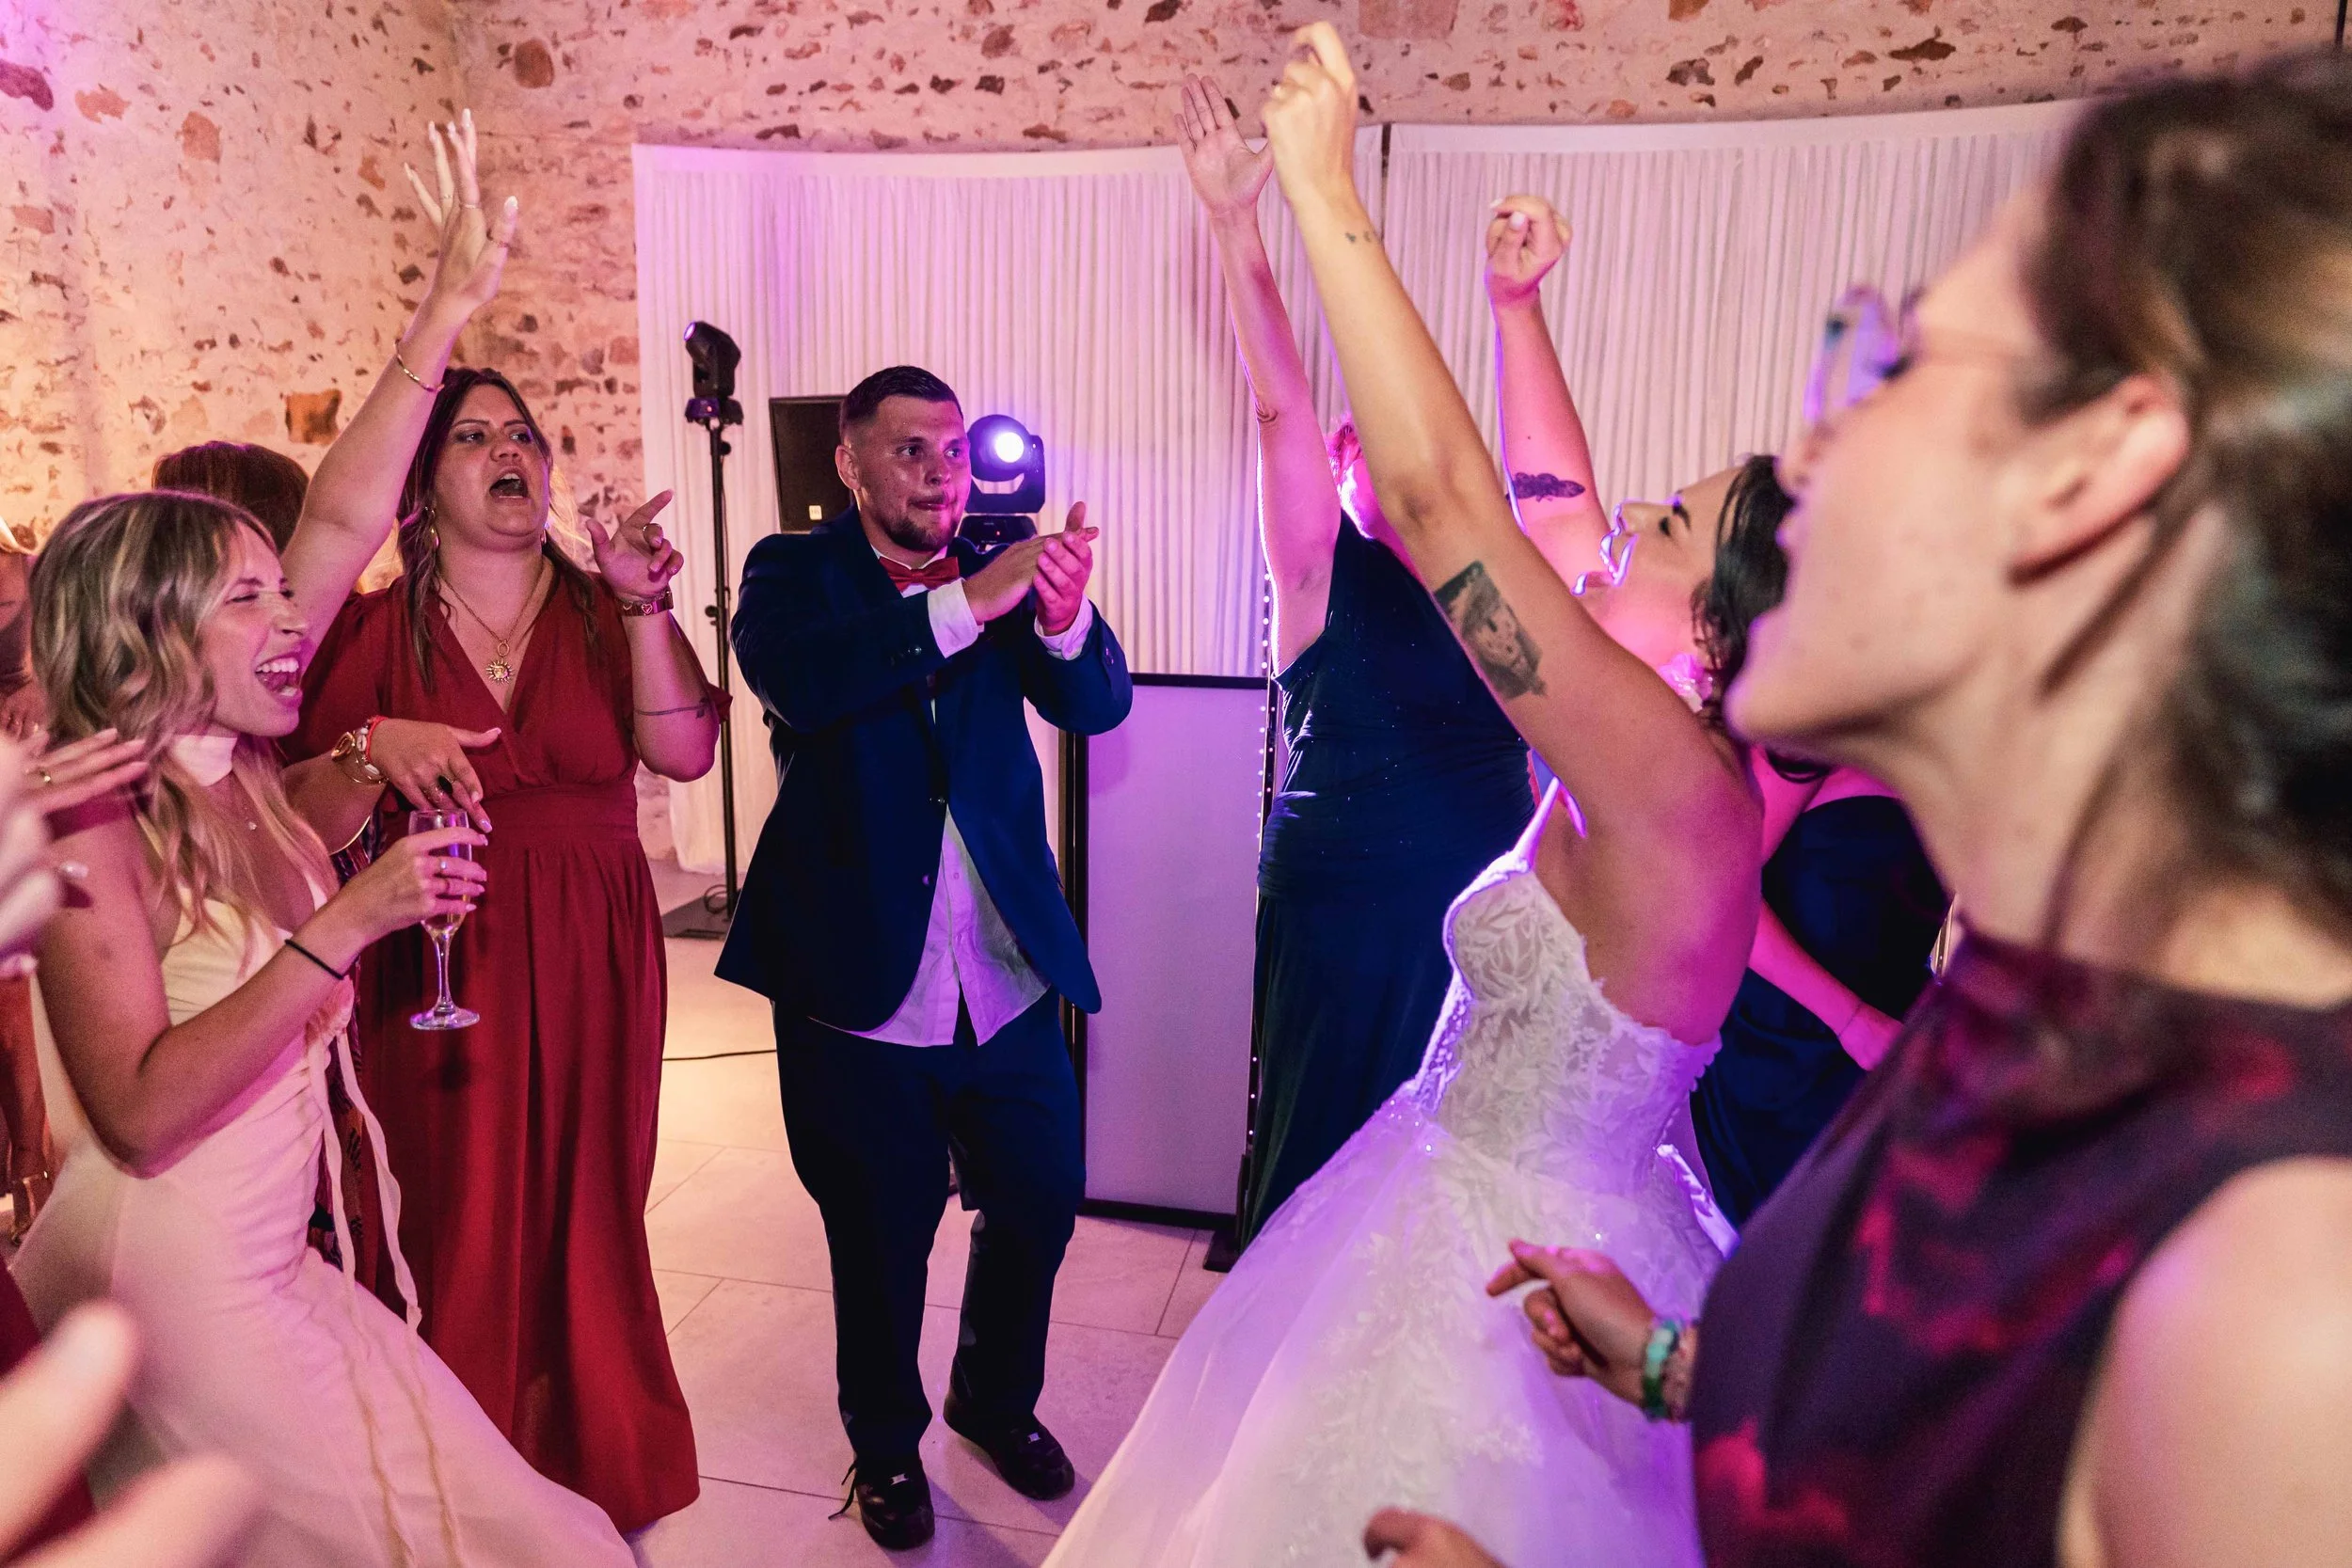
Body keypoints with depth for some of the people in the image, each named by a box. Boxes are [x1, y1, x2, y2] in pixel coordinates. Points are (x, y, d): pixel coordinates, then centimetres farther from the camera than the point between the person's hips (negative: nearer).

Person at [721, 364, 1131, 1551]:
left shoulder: (1001, 568, 3)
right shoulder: (794, 571, -5)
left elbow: (1097, 705, -8)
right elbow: (796, 680, -26)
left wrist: (1063, 615, -30)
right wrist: (968, 603, -36)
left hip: (1009, 976, 3)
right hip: (862, 986, -3)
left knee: (1040, 1204, 15)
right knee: (879, 1239, 14)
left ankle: (998, 1400, 44)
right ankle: (887, 1444, 41)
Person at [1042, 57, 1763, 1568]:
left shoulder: (1677, 788, -29)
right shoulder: (1679, 777, -5)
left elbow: (1438, 493, -34)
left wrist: (1328, 196, -28)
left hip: (1508, 1256, -8)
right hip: (1498, 1218, 8)